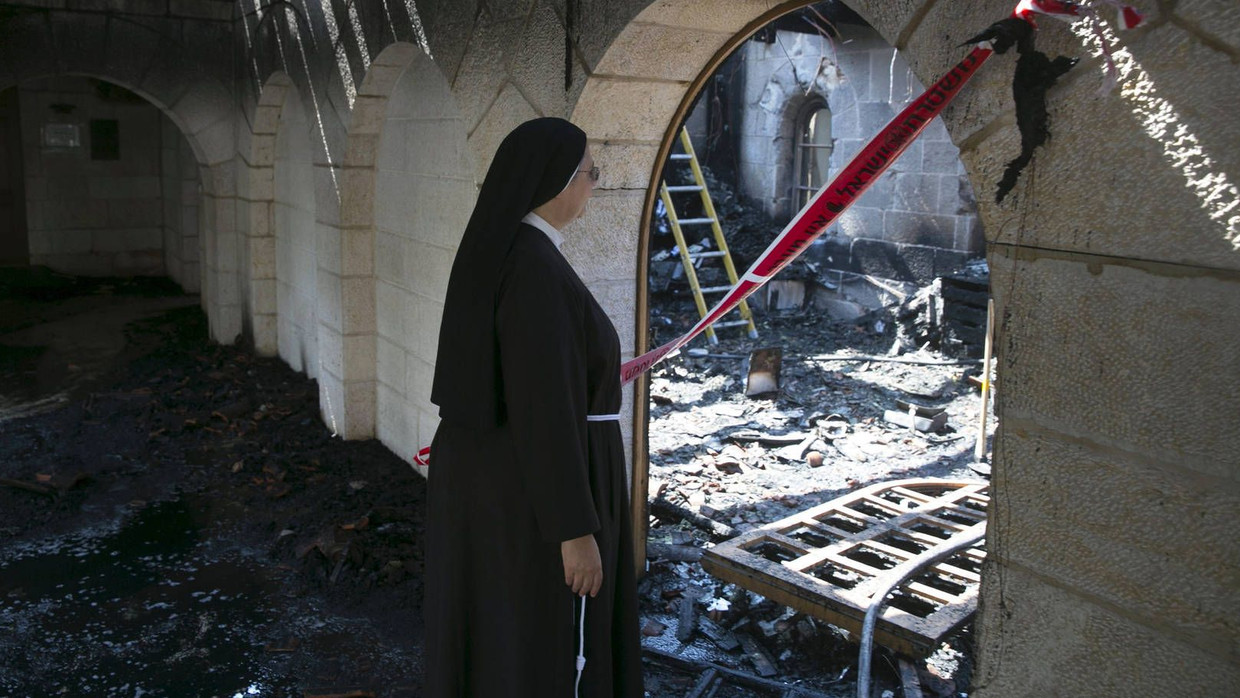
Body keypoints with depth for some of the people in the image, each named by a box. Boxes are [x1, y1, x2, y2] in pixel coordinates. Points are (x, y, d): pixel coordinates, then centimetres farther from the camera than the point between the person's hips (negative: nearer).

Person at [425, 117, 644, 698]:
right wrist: (577, 530, -21)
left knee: (496, 645, 22)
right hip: (537, 500, -10)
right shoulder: (534, 271, -24)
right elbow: (543, 407, -26)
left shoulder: (495, 252, 6)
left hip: (496, 477, 10)